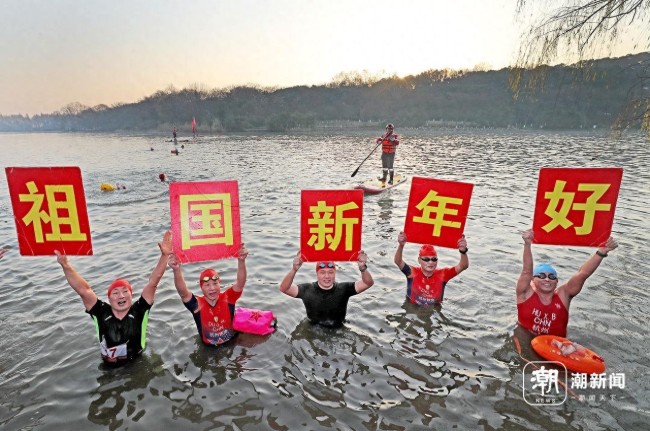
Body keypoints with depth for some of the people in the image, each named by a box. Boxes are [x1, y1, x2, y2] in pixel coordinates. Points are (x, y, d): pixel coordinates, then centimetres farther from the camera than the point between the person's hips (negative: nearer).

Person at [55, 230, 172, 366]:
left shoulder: (139, 310, -10)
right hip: (110, 370, 3)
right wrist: (65, 265, -22)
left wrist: (164, 255, -25)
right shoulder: (102, 313, -8)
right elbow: (83, 290, -13)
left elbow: (152, 283, -17)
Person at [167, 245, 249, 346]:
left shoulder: (227, 298, -14)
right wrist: (177, 270, -52)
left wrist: (241, 261, -48)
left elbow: (240, 283, -29)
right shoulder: (198, 304, -16)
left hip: (232, 343, -2)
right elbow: (183, 292, -33)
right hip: (209, 348, 2)